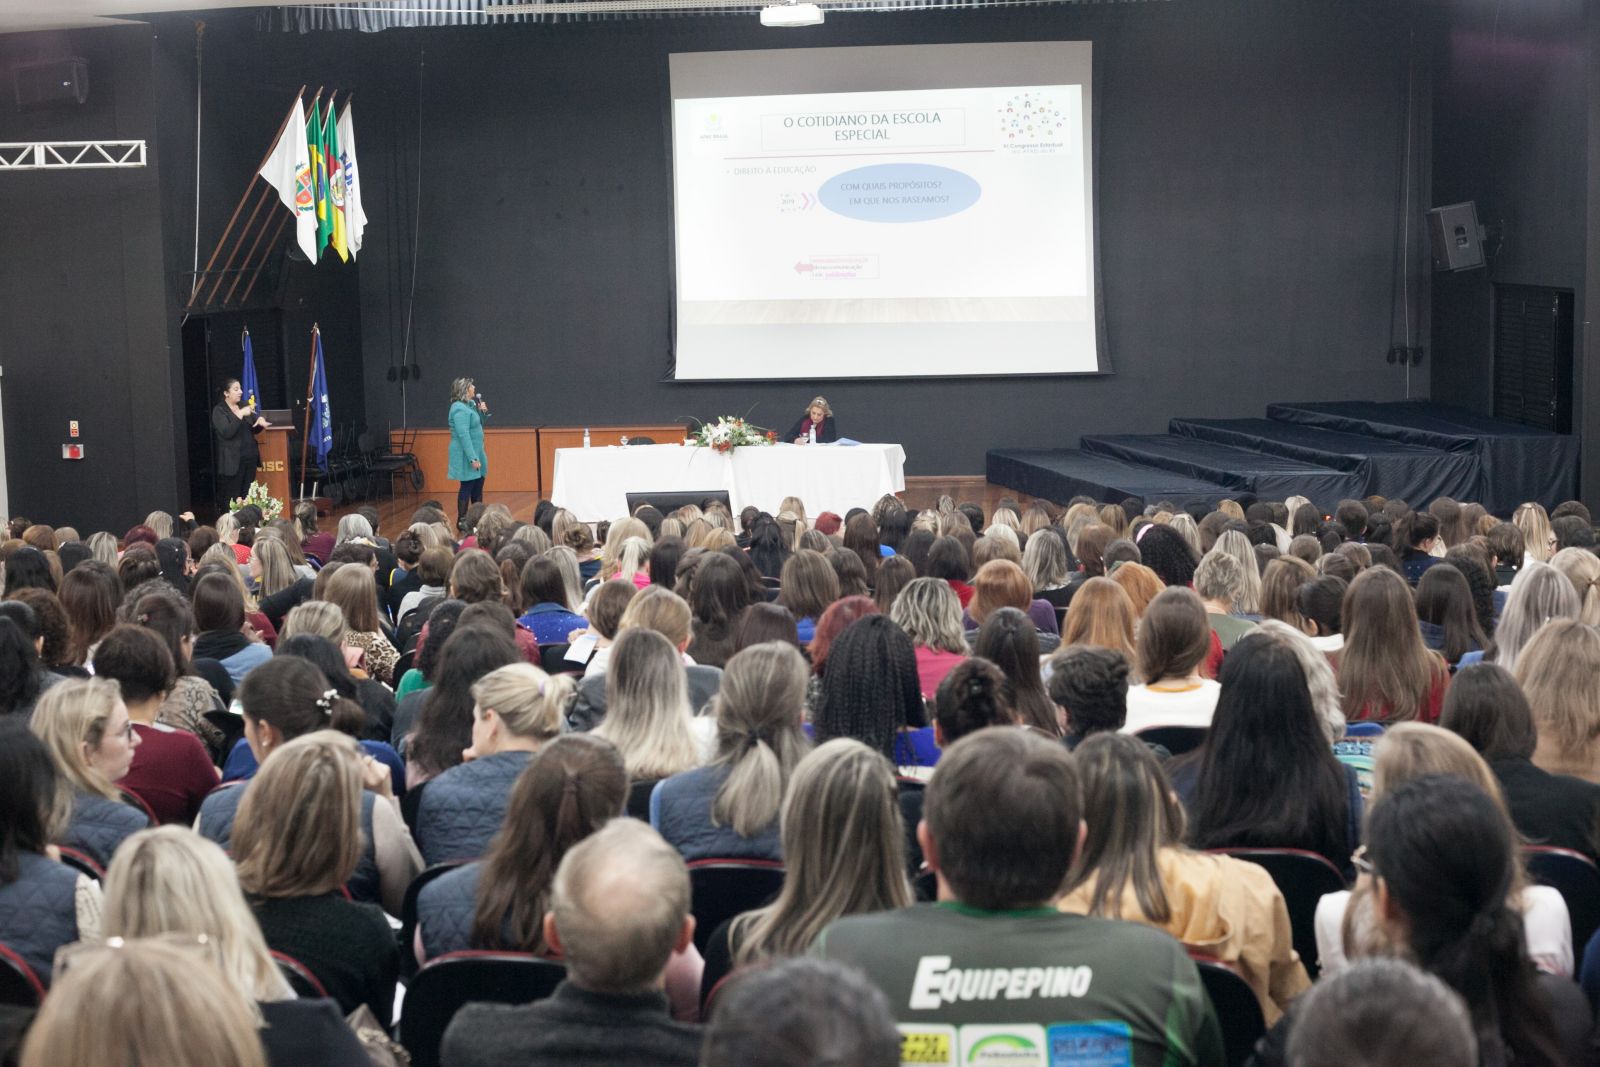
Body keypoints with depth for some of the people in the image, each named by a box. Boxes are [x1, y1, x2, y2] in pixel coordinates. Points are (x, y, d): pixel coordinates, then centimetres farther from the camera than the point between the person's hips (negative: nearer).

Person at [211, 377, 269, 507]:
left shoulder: (244, 405, 13)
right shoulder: (219, 411, -4)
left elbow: (254, 430, 18)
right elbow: (226, 432, -18)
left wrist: (260, 421, -4)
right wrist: (240, 414, -22)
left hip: (250, 457, 6)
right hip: (233, 460, -6)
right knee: (232, 499, -6)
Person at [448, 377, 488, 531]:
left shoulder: (469, 405, 10)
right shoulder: (460, 409, -18)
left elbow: (477, 426, 21)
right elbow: (464, 435, -24)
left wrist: (481, 412, 4)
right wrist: (472, 458, -26)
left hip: (475, 451, 9)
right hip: (466, 454, -9)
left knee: (478, 485, 14)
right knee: (467, 486, -3)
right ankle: (462, 521, 4)